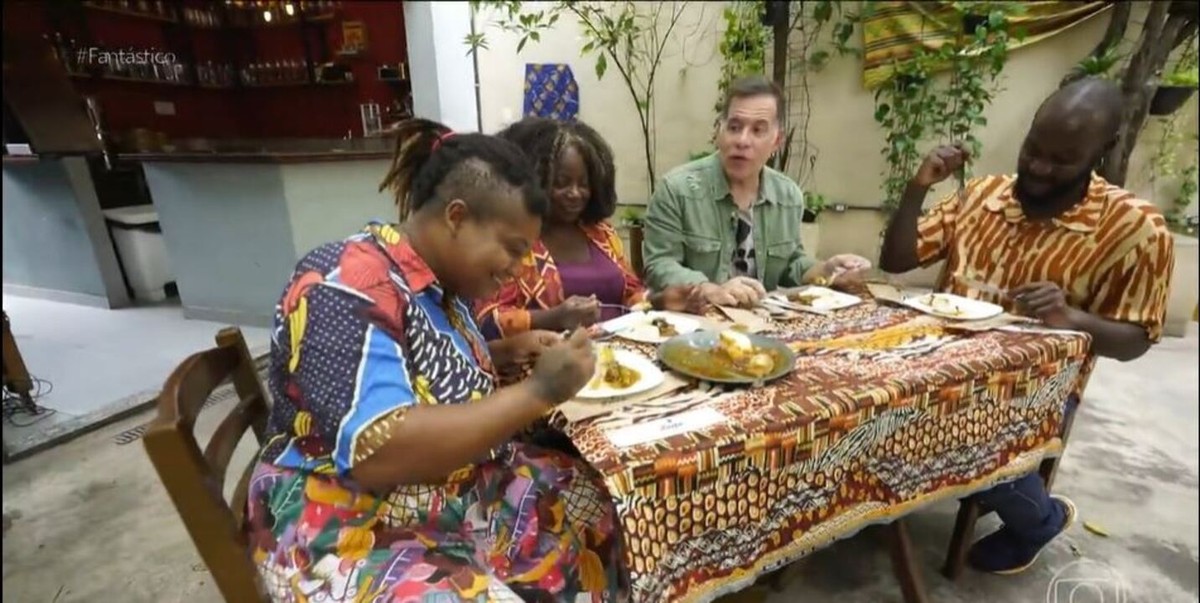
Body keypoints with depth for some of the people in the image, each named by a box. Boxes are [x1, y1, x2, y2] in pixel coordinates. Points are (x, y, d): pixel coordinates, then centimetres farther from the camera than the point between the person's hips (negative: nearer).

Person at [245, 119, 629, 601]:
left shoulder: (440, 279, 2)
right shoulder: (348, 289, -23)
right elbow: (377, 452, -31)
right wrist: (536, 392, -28)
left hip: (462, 501, 8)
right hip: (356, 538, -7)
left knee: (604, 509, 2)